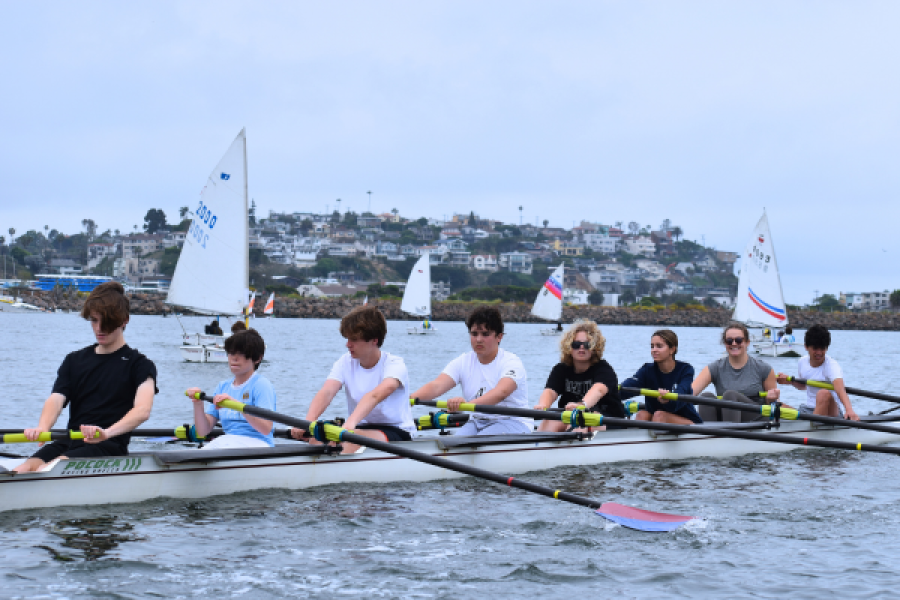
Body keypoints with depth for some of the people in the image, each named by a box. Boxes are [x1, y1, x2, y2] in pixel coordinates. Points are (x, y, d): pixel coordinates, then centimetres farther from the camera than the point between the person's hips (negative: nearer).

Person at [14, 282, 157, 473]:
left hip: (109, 447, -5)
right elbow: (56, 398, 5)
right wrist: (41, 428, -21)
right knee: (20, 472, -25)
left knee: (45, 472, -32)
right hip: (69, 442, 5)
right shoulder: (74, 361, 22)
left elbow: (143, 410, -14)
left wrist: (107, 432, -35)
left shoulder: (139, 364, 5)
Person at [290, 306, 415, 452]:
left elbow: (376, 395, -34)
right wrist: (307, 422, -36)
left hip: (398, 434, -5)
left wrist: (350, 423, -52)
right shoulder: (345, 363, 3)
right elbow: (326, 392, -15)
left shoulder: (394, 364, -13)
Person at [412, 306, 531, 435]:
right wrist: (410, 400, -32)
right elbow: (436, 386, -11)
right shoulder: (463, 362, 5)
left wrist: (468, 404, -49)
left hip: (514, 422, -4)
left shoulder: (511, 362, -10)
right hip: (479, 421, 5)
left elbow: (501, 392, -31)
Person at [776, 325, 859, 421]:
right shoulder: (802, 362, 3)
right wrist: (790, 381, 2)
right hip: (807, 409, 5)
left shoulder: (831, 365, -16)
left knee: (824, 394, -37)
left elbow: (840, 389, -36)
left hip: (831, 411, -5)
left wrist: (849, 409, -55)